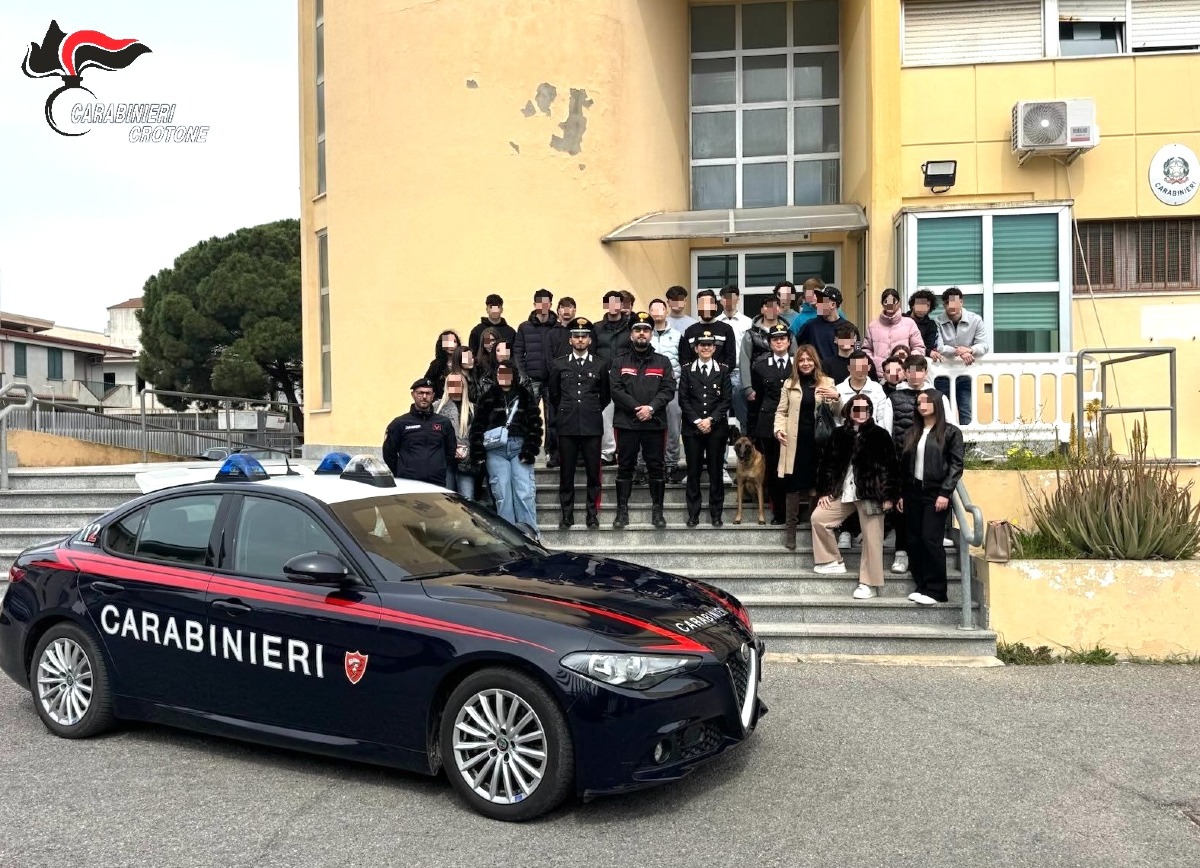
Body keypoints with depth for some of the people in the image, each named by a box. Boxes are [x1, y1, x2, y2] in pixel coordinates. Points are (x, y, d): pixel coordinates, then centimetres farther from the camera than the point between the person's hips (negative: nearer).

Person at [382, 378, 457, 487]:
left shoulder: (444, 423, 11)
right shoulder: (399, 423, 5)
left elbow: (450, 451, 18)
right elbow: (389, 453, 8)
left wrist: (439, 471, 11)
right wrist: (401, 475, 7)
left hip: (437, 484, 2)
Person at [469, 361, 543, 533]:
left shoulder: (525, 395, 11)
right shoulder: (489, 397, 13)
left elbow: (535, 424, 4)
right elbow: (477, 425, 7)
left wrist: (530, 450, -7)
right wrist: (478, 452, -3)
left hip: (519, 447, -1)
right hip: (496, 450, 1)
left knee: (525, 493, -10)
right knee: (502, 494, -3)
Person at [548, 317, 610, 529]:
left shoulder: (600, 365, 6)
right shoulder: (559, 365, 8)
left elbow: (605, 395, 15)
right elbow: (554, 395, 17)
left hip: (592, 426, 0)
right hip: (567, 426, 1)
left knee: (593, 472, 1)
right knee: (566, 472, 3)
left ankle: (593, 513, 9)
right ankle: (567, 514, 10)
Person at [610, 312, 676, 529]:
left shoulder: (662, 361, 10)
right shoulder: (619, 361, 8)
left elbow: (668, 389, 0)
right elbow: (615, 389, -4)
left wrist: (651, 408, -15)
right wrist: (636, 408, -13)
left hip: (655, 422, 1)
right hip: (626, 422, 0)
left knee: (656, 467, 4)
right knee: (625, 467, 4)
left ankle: (657, 510, 12)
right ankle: (622, 510, 10)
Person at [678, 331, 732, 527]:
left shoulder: (723, 371, 8)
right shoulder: (687, 371, 8)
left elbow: (727, 399, 1)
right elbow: (683, 399, 1)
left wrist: (711, 419, -10)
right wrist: (697, 421, -10)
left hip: (717, 428, 0)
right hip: (692, 428, 0)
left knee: (716, 471, 2)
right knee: (693, 472, 2)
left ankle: (716, 513, 9)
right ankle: (693, 514, 7)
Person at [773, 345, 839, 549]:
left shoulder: (827, 383, 5)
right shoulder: (789, 384, 10)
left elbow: (836, 412, 0)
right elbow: (781, 411, 10)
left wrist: (836, 397, -20)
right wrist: (779, 429, -7)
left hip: (818, 441, 0)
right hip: (795, 441, 1)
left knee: (816, 483, 6)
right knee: (793, 483, 3)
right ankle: (790, 528, 12)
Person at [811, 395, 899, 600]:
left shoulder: (880, 435, -2)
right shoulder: (839, 434, 7)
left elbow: (889, 466, -5)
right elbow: (827, 462, 8)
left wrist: (889, 496, -10)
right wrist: (824, 491, 2)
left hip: (871, 493, -4)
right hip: (843, 492, 4)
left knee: (871, 538, -2)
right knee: (818, 517, -1)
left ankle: (869, 583, 5)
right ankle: (834, 562, 12)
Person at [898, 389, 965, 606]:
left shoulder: (950, 432, 0)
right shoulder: (912, 433, 15)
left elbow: (956, 465, -6)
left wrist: (945, 493, -14)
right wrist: (901, 494, 10)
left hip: (935, 493, -5)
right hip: (913, 492, 6)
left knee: (930, 540, -11)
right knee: (914, 541, 4)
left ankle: (935, 591, -5)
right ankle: (921, 587, 12)